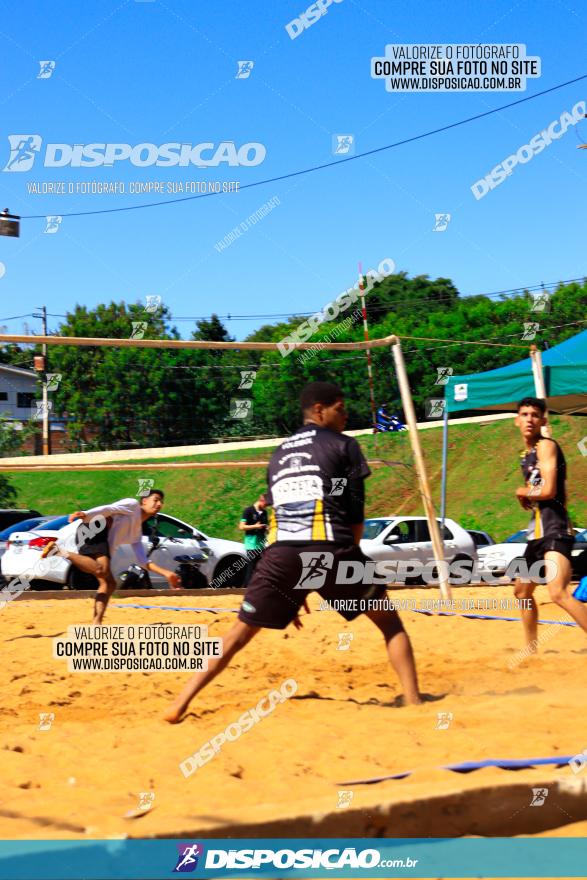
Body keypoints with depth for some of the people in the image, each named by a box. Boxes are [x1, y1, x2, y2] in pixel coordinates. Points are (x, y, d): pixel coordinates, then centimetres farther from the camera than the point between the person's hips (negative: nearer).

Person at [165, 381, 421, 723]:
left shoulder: (279, 455, 26)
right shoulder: (343, 445, 11)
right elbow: (355, 512, 5)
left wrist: (293, 591, 29)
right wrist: (349, 556, 18)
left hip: (281, 553, 4)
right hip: (329, 548, -4)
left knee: (240, 633, 13)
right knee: (389, 621, 14)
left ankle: (180, 705, 5)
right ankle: (413, 700, 4)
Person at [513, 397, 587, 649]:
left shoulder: (546, 446, -9)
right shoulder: (526, 454, 19)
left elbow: (548, 490, -19)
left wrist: (522, 492, -1)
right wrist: (527, 496, 4)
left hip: (554, 528, -10)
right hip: (537, 529, 10)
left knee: (558, 593, -28)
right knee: (522, 591, 23)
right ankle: (531, 649, 38)